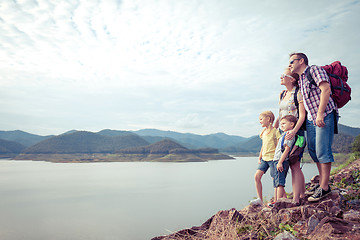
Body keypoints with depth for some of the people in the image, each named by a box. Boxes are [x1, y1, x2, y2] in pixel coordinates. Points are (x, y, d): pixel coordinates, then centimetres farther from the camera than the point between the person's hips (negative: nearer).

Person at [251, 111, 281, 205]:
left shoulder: (275, 131, -10)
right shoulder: (263, 132, 13)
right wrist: (259, 158, 18)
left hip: (272, 158, -7)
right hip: (264, 158, 7)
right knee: (257, 176, -4)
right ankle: (259, 199, 2)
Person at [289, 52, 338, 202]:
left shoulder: (314, 70, -4)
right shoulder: (300, 80, 20)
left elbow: (326, 89, -17)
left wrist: (320, 113, -23)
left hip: (324, 116, -8)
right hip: (310, 119, 9)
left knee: (322, 151, -9)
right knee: (313, 150, 8)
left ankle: (324, 187, -2)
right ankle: (322, 183, 19)